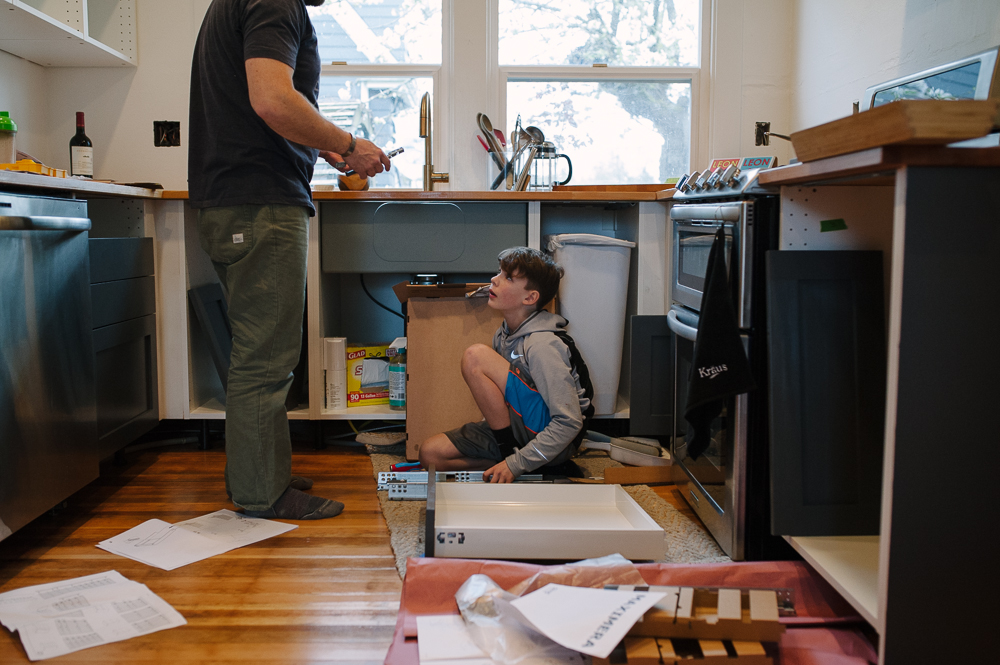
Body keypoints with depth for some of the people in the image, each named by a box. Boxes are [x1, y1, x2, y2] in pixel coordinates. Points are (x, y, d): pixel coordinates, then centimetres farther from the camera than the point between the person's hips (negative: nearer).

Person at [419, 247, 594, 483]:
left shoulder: (543, 344, -20)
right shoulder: (504, 335, 7)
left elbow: (570, 422, -23)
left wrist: (516, 464, -22)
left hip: (551, 443, -8)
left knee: (476, 356, -20)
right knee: (430, 453, -4)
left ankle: (511, 454, -12)